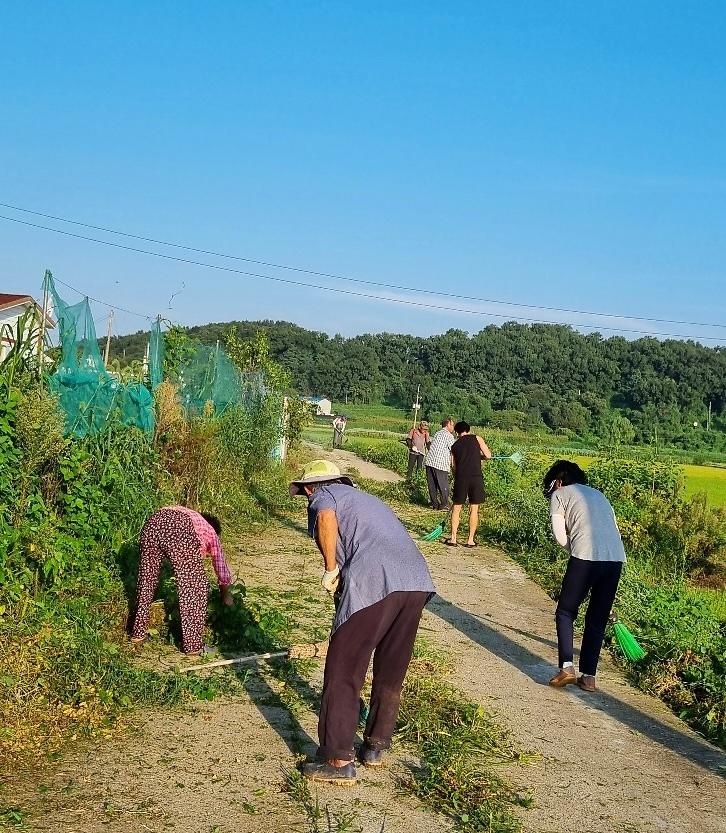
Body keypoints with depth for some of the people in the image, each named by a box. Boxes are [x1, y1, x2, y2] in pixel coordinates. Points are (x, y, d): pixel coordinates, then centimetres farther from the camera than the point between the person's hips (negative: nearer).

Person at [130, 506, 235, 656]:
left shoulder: (191, 517, 46)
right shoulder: (210, 533, 35)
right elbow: (222, 569, 42)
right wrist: (226, 595, 57)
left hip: (153, 523, 5)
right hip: (180, 531, -5)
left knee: (146, 579, 22)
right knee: (194, 588, 8)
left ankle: (138, 633, 34)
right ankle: (193, 644, 11)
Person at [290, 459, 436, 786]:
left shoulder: (323, 496, 13)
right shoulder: (365, 498, 36)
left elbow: (326, 518, -14)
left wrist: (330, 569, -3)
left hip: (373, 583, -7)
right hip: (417, 581, 7)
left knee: (343, 673, 4)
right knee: (391, 673, 21)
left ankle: (338, 761, 7)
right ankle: (376, 746, 32)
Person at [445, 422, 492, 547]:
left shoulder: (454, 446, 15)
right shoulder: (477, 438, 7)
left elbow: (453, 466, 14)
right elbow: (488, 456, 1)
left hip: (460, 478, 1)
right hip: (476, 477, -1)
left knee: (456, 508, 11)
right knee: (474, 509, 7)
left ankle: (453, 538, 10)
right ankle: (470, 540, 9)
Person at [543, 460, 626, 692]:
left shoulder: (559, 494, 13)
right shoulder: (597, 494, 29)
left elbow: (559, 535, 2)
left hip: (586, 557, -5)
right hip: (616, 558, 5)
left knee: (565, 612, 10)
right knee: (597, 620, 14)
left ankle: (567, 667, -2)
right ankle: (589, 676, 14)